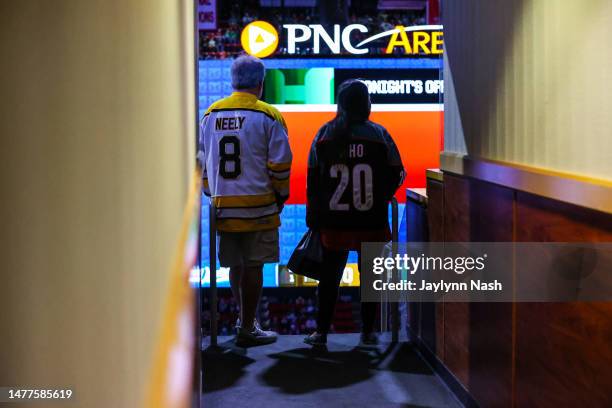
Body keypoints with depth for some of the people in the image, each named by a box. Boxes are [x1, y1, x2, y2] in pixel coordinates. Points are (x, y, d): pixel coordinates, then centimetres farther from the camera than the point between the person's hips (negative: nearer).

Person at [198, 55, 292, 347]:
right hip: (259, 205, -5)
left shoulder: (211, 114, 7)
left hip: (223, 204, 5)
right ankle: (247, 330, 9)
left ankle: (245, 319, 31)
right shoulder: (268, 117, -7)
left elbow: (201, 159, 14)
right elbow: (280, 164, -7)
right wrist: (281, 195, 7)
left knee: (235, 265, 16)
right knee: (253, 267, 3)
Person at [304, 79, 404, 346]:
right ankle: (368, 332, 15)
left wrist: (313, 216, 9)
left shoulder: (324, 134, -1)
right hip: (371, 222, -1)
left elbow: (312, 179, 1)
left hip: (334, 222, 1)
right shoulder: (379, 135, -5)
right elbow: (397, 174, 0)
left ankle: (321, 331, 15)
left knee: (330, 276, 11)